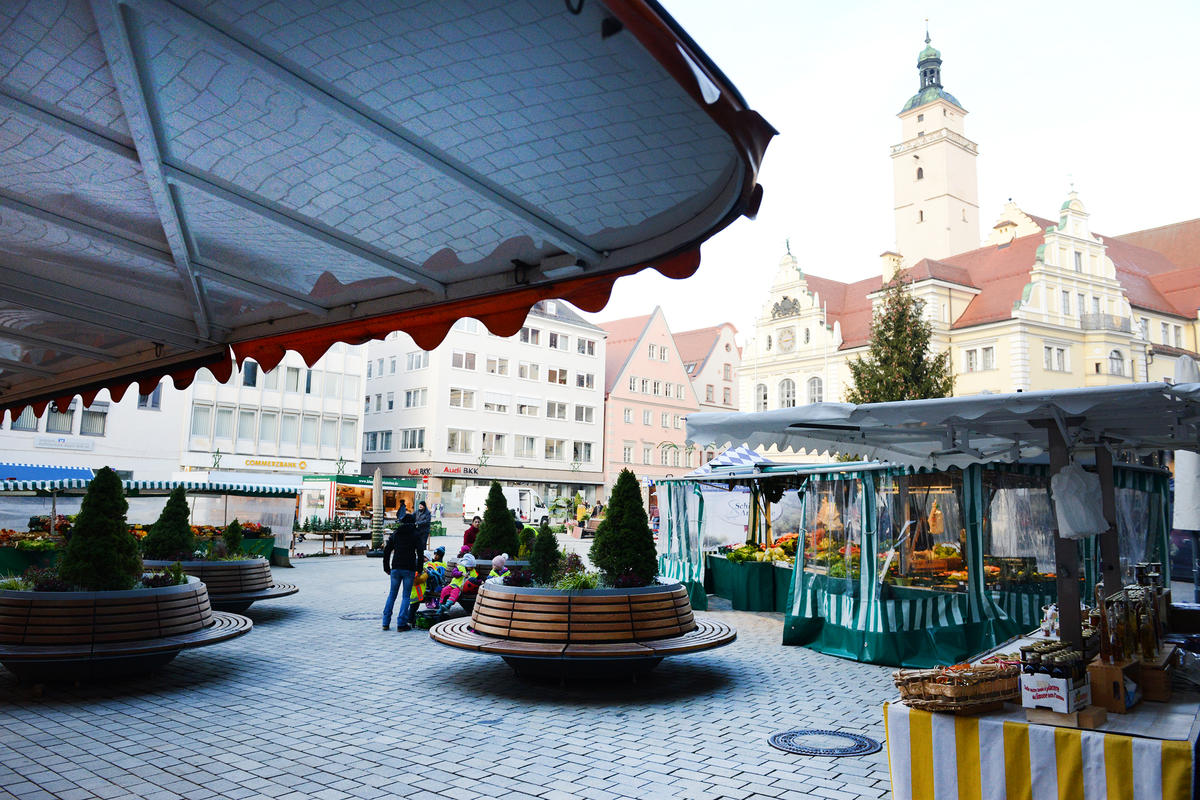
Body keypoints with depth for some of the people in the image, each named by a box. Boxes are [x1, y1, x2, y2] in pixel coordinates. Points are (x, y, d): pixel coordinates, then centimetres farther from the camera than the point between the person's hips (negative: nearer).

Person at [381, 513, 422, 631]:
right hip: (409, 569, -3)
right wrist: (419, 569, 6)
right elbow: (420, 553, -3)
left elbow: (386, 551, 9)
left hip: (396, 568, 3)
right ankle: (401, 623, -2)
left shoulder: (395, 533, 9)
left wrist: (386, 568, 16)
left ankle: (386, 622, 11)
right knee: (406, 596, 2)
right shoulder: (415, 534, 1)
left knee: (392, 594, 13)